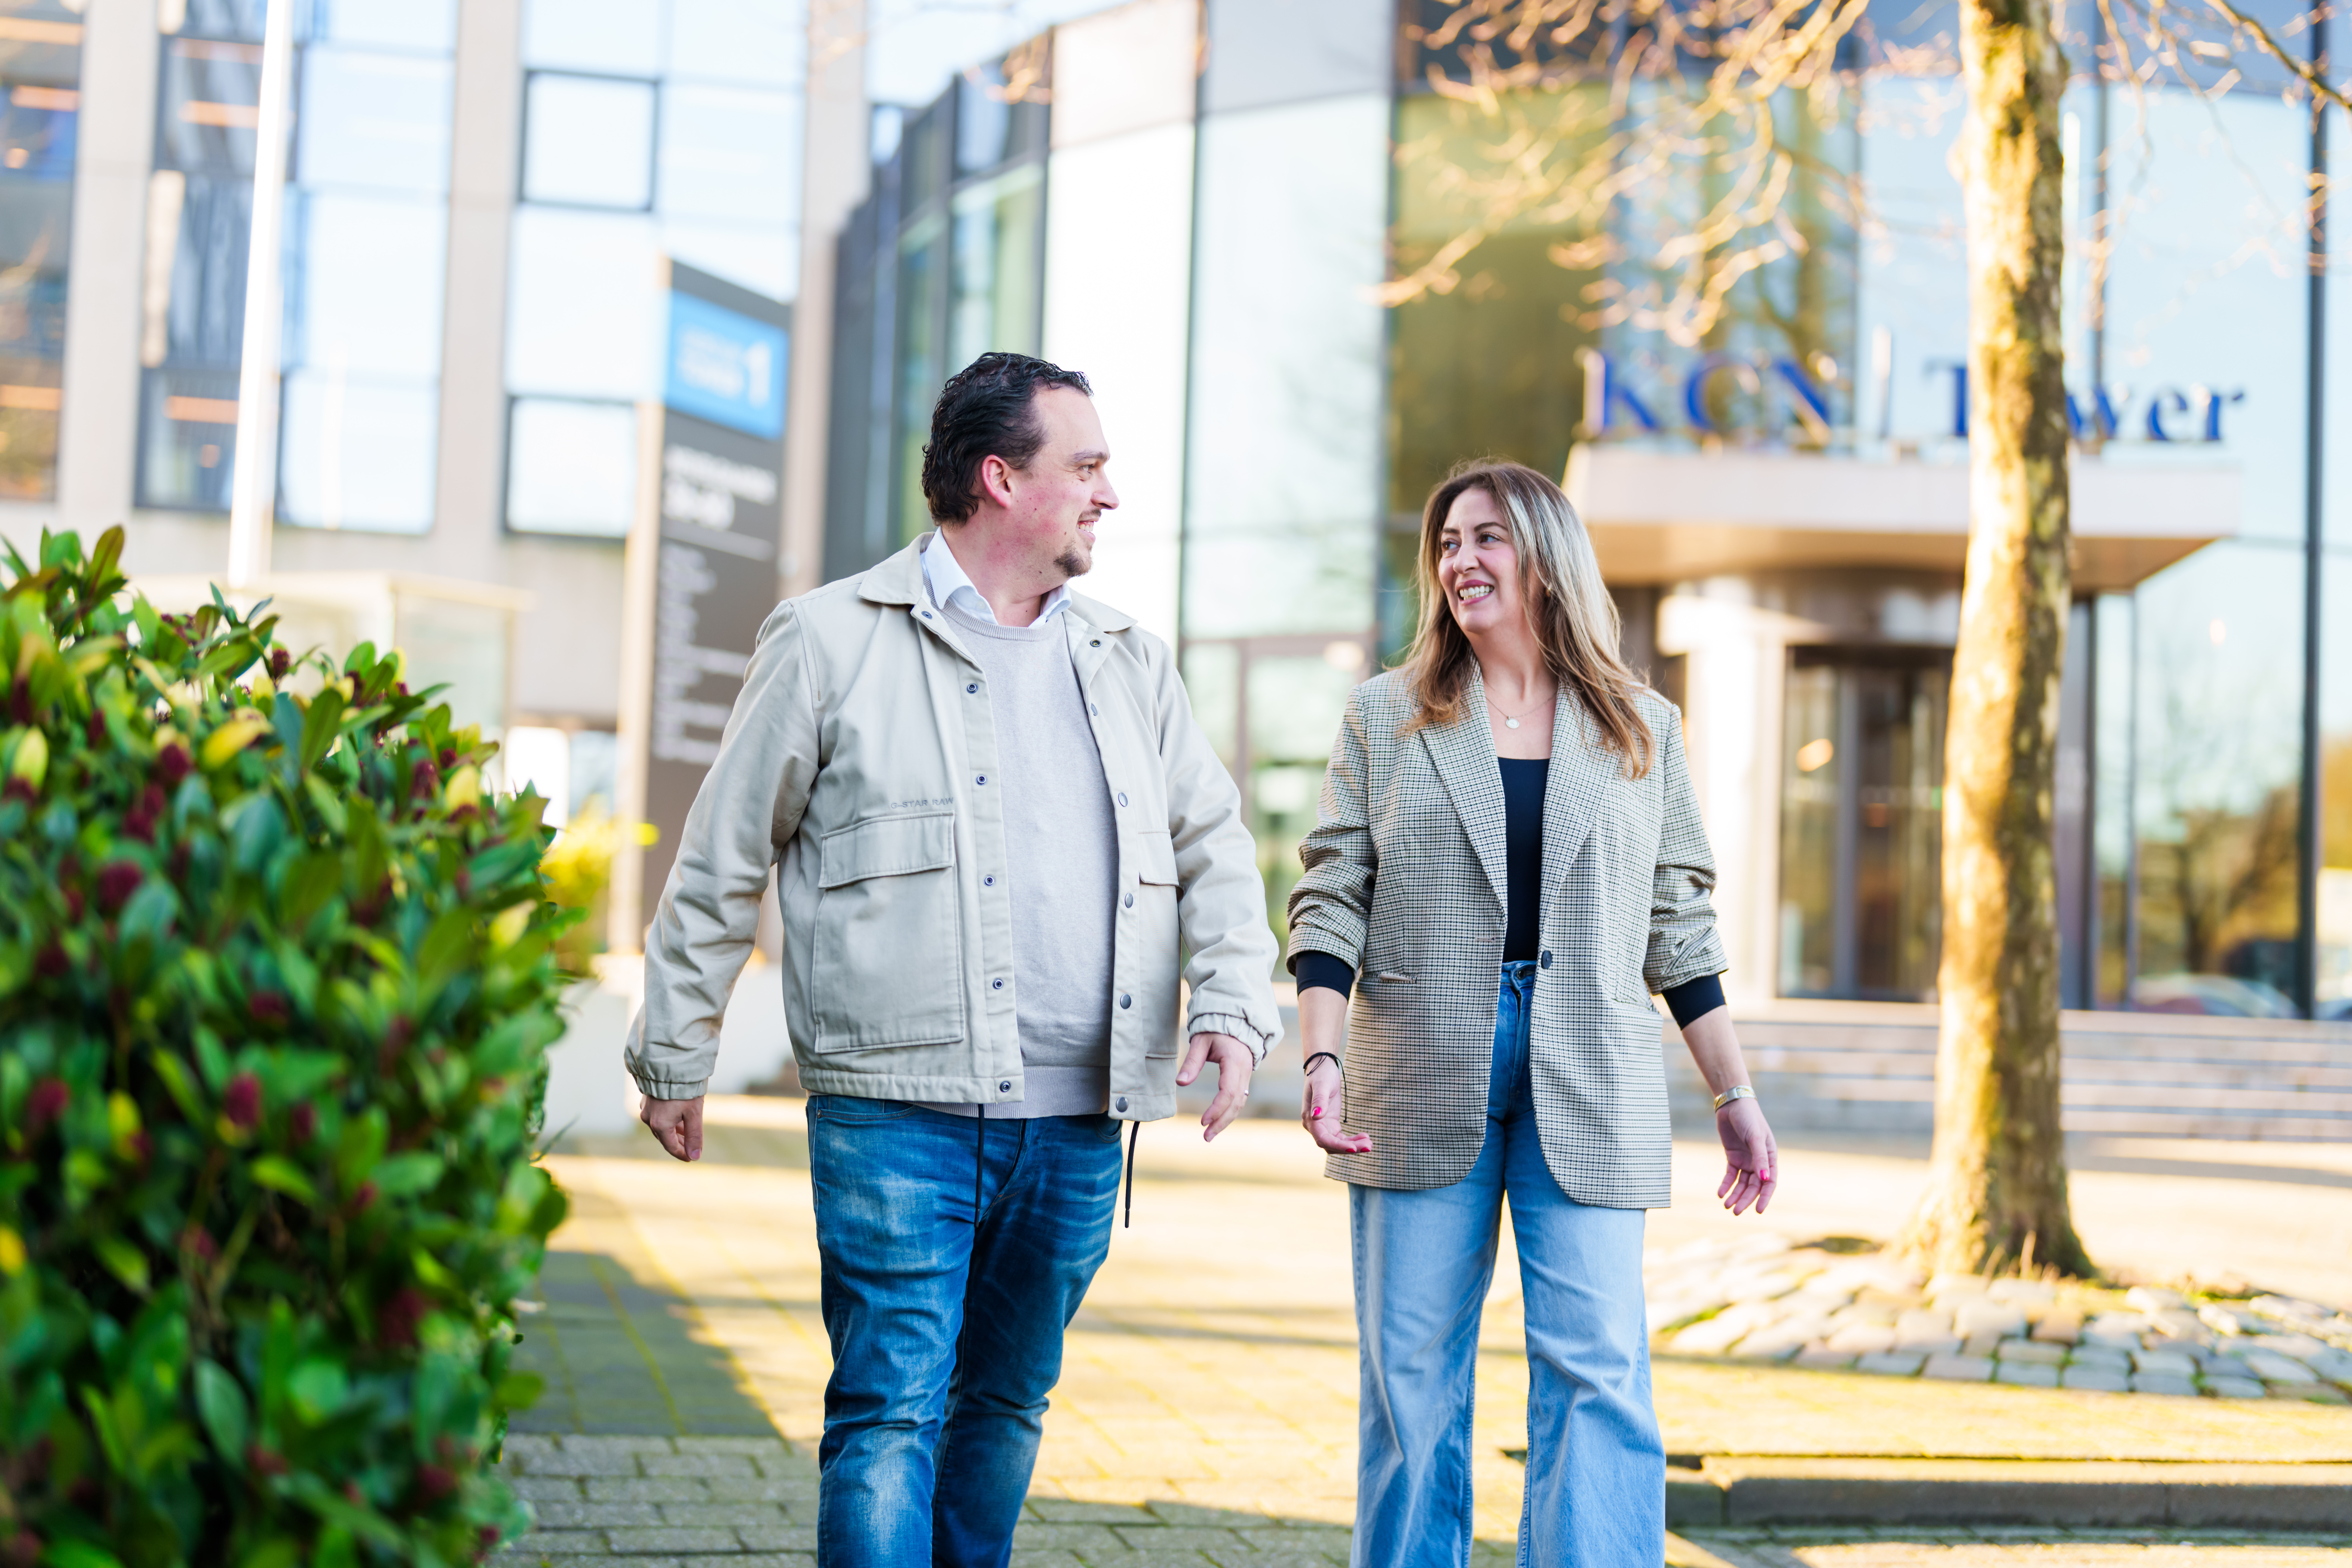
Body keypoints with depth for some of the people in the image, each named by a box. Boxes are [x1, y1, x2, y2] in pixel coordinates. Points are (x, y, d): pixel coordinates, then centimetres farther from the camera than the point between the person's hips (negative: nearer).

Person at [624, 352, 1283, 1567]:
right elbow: (720, 865, 5)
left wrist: (1235, 1004, -2)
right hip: (898, 1111, -5)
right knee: (890, 1411, -8)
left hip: (1079, 1124, 5)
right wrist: (673, 1056, 5)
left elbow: (1214, 848, 16)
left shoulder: (1129, 665, 15)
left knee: (1005, 1407, 14)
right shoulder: (833, 641, 1)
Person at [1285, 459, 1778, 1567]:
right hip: (1421, 1082, 0)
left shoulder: (1643, 729, 11)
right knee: (1412, 1379, 3)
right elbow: (1331, 898, 4)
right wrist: (1323, 1058, -10)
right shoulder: (1385, 716, 9)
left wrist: (1735, 1097, 10)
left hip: (1589, 1092, 0)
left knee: (1597, 1370, -8)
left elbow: (1678, 921, 13)